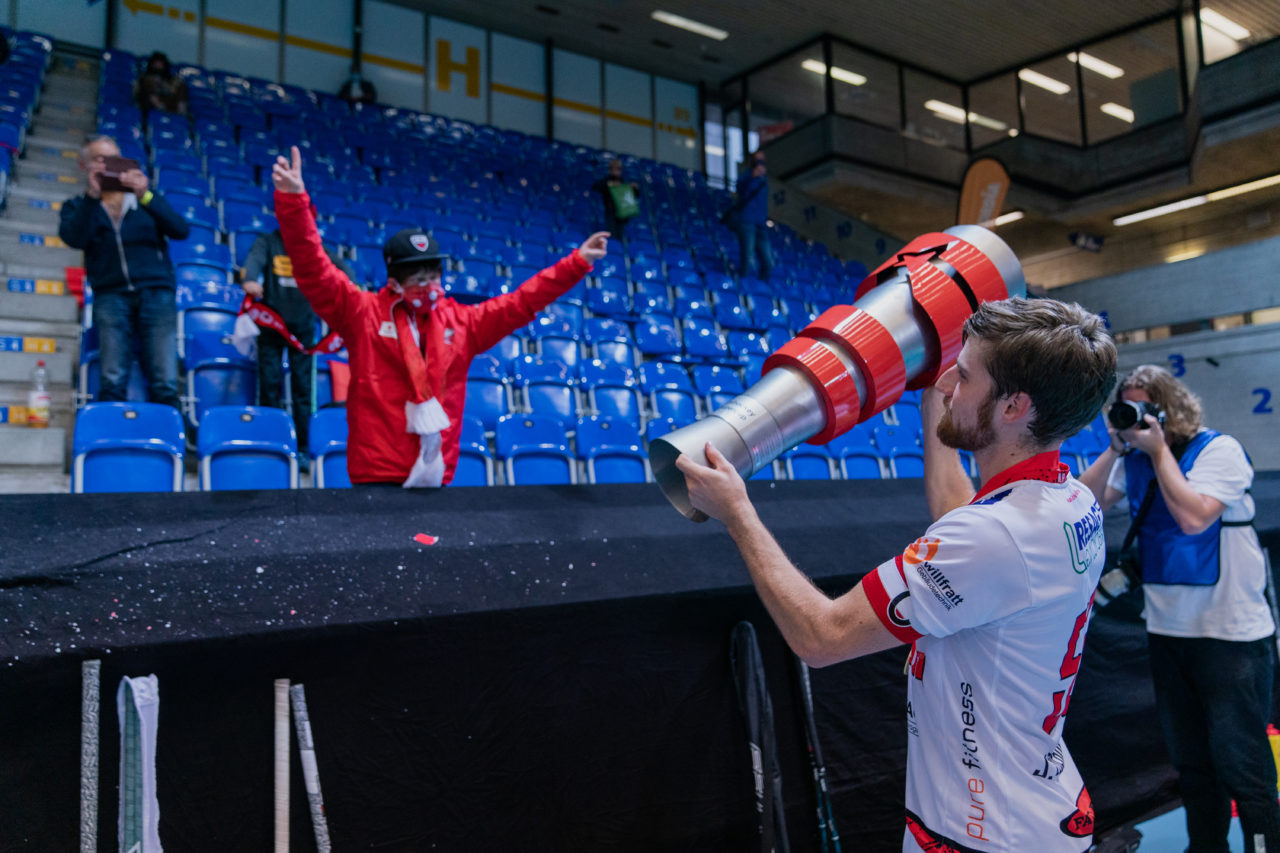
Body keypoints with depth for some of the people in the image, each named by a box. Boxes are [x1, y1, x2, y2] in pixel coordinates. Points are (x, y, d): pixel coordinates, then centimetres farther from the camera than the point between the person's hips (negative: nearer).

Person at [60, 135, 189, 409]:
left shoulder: (145, 197, 19)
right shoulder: (78, 207, 18)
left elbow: (181, 230, 2)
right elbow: (74, 238, -4)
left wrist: (146, 196, -11)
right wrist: (92, 196, -10)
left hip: (156, 291, 0)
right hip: (111, 295, 0)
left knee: (165, 384, -11)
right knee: (113, 382, -11)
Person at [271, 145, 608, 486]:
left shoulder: (460, 320, 9)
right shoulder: (362, 312, -1)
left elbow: (522, 300, 13)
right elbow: (313, 270, -10)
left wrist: (578, 263, 11)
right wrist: (293, 199, -21)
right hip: (377, 476, -4)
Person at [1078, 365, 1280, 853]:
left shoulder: (1219, 449, -11)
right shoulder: (1134, 461, 5)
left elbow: (1193, 517, -24)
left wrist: (1159, 450, -17)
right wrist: (1114, 450, -10)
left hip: (1231, 631, -6)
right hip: (1167, 630, 6)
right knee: (1190, 759, 17)